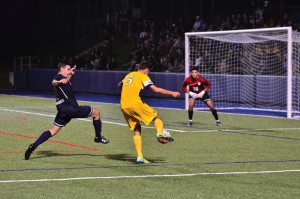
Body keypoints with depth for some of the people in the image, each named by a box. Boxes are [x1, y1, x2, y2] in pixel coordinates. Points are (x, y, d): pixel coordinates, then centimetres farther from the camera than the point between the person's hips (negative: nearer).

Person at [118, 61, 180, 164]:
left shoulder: (128, 75, 21)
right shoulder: (143, 76, 1)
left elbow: (119, 85, 40)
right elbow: (155, 89, -9)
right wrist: (171, 93, -3)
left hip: (124, 107, 6)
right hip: (136, 104, -6)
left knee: (136, 130, 13)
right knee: (156, 116, 12)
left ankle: (140, 157, 3)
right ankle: (160, 133, -19)